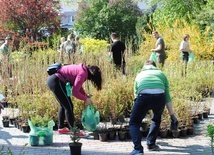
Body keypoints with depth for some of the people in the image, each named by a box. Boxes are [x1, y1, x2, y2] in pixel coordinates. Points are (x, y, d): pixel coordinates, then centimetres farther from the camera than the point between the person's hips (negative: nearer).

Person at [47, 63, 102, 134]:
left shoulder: (83, 69, 13)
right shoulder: (82, 74, -16)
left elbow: (78, 87, 23)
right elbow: (74, 92, -17)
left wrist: (86, 96, 13)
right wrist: (86, 99, -4)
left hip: (52, 80, 11)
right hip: (56, 81, -11)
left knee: (63, 105, 23)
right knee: (69, 106, -3)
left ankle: (61, 128, 32)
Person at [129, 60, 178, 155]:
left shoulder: (140, 75, 36)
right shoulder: (161, 74, 34)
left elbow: (136, 94, 40)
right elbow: (167, 97, 31)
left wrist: (140, 114, 53)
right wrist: (172, 115, 37)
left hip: (144, 96, -1)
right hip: (159, 96, 1)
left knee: (134, 123, 12)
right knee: (156, 119, 32)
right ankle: (151, 144, 34)